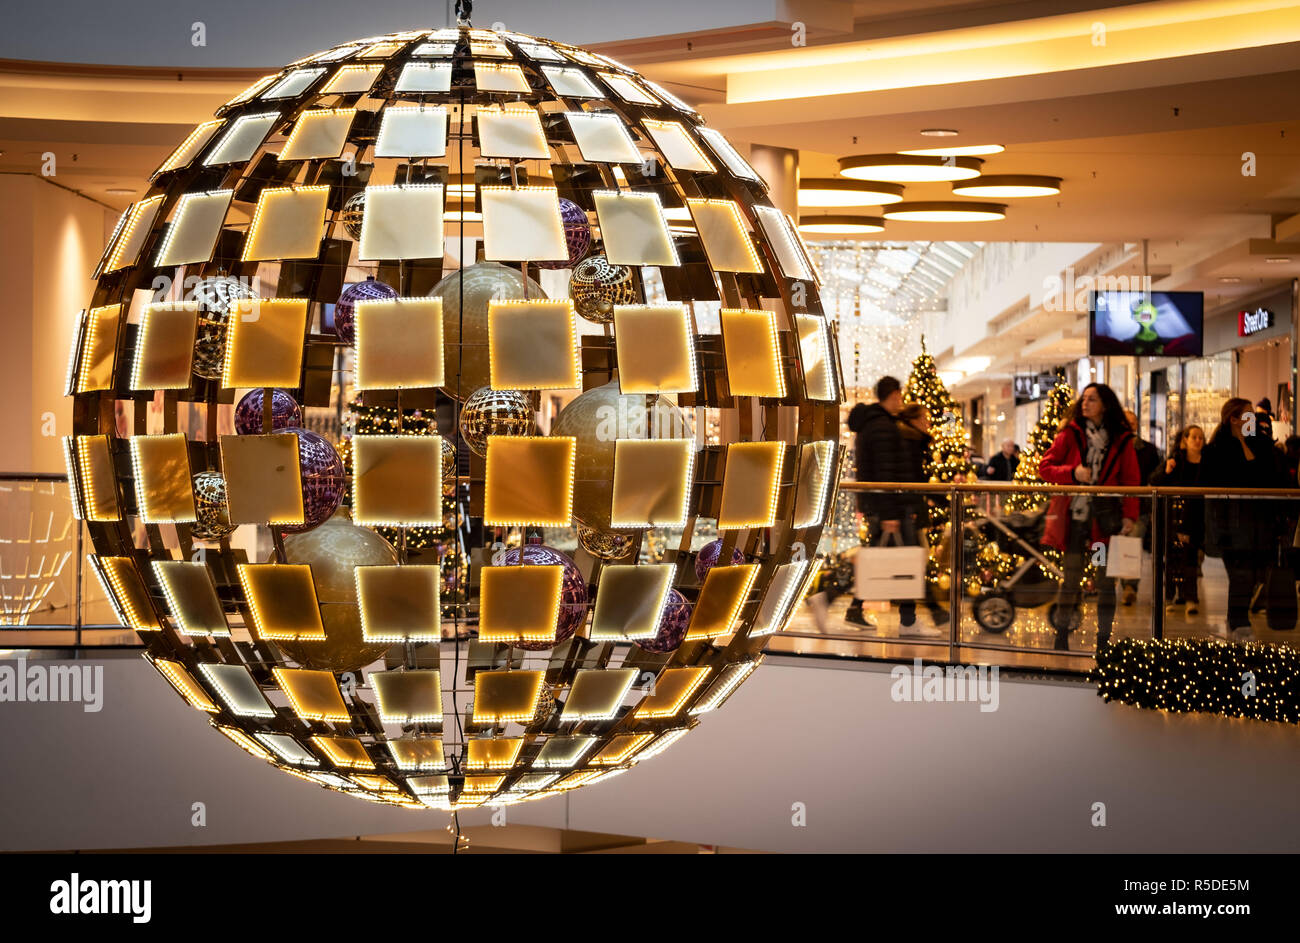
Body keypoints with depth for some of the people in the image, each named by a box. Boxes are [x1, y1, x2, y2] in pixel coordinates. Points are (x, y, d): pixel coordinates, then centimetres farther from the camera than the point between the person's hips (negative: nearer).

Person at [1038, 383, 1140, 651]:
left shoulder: (1121, 440, 5)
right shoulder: (1070, 434, 5)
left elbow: (1131, 479, 4)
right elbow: (1044, 467, 3)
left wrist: (1130, 515, -7)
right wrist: (1072, 472, -15)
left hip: (1106, 518, 0)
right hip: (1075, 516, 0)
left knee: (1106, 580, 2)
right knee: (1071, 578, 0)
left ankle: (1103, 640, 8)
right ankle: (1061, 637, 7)